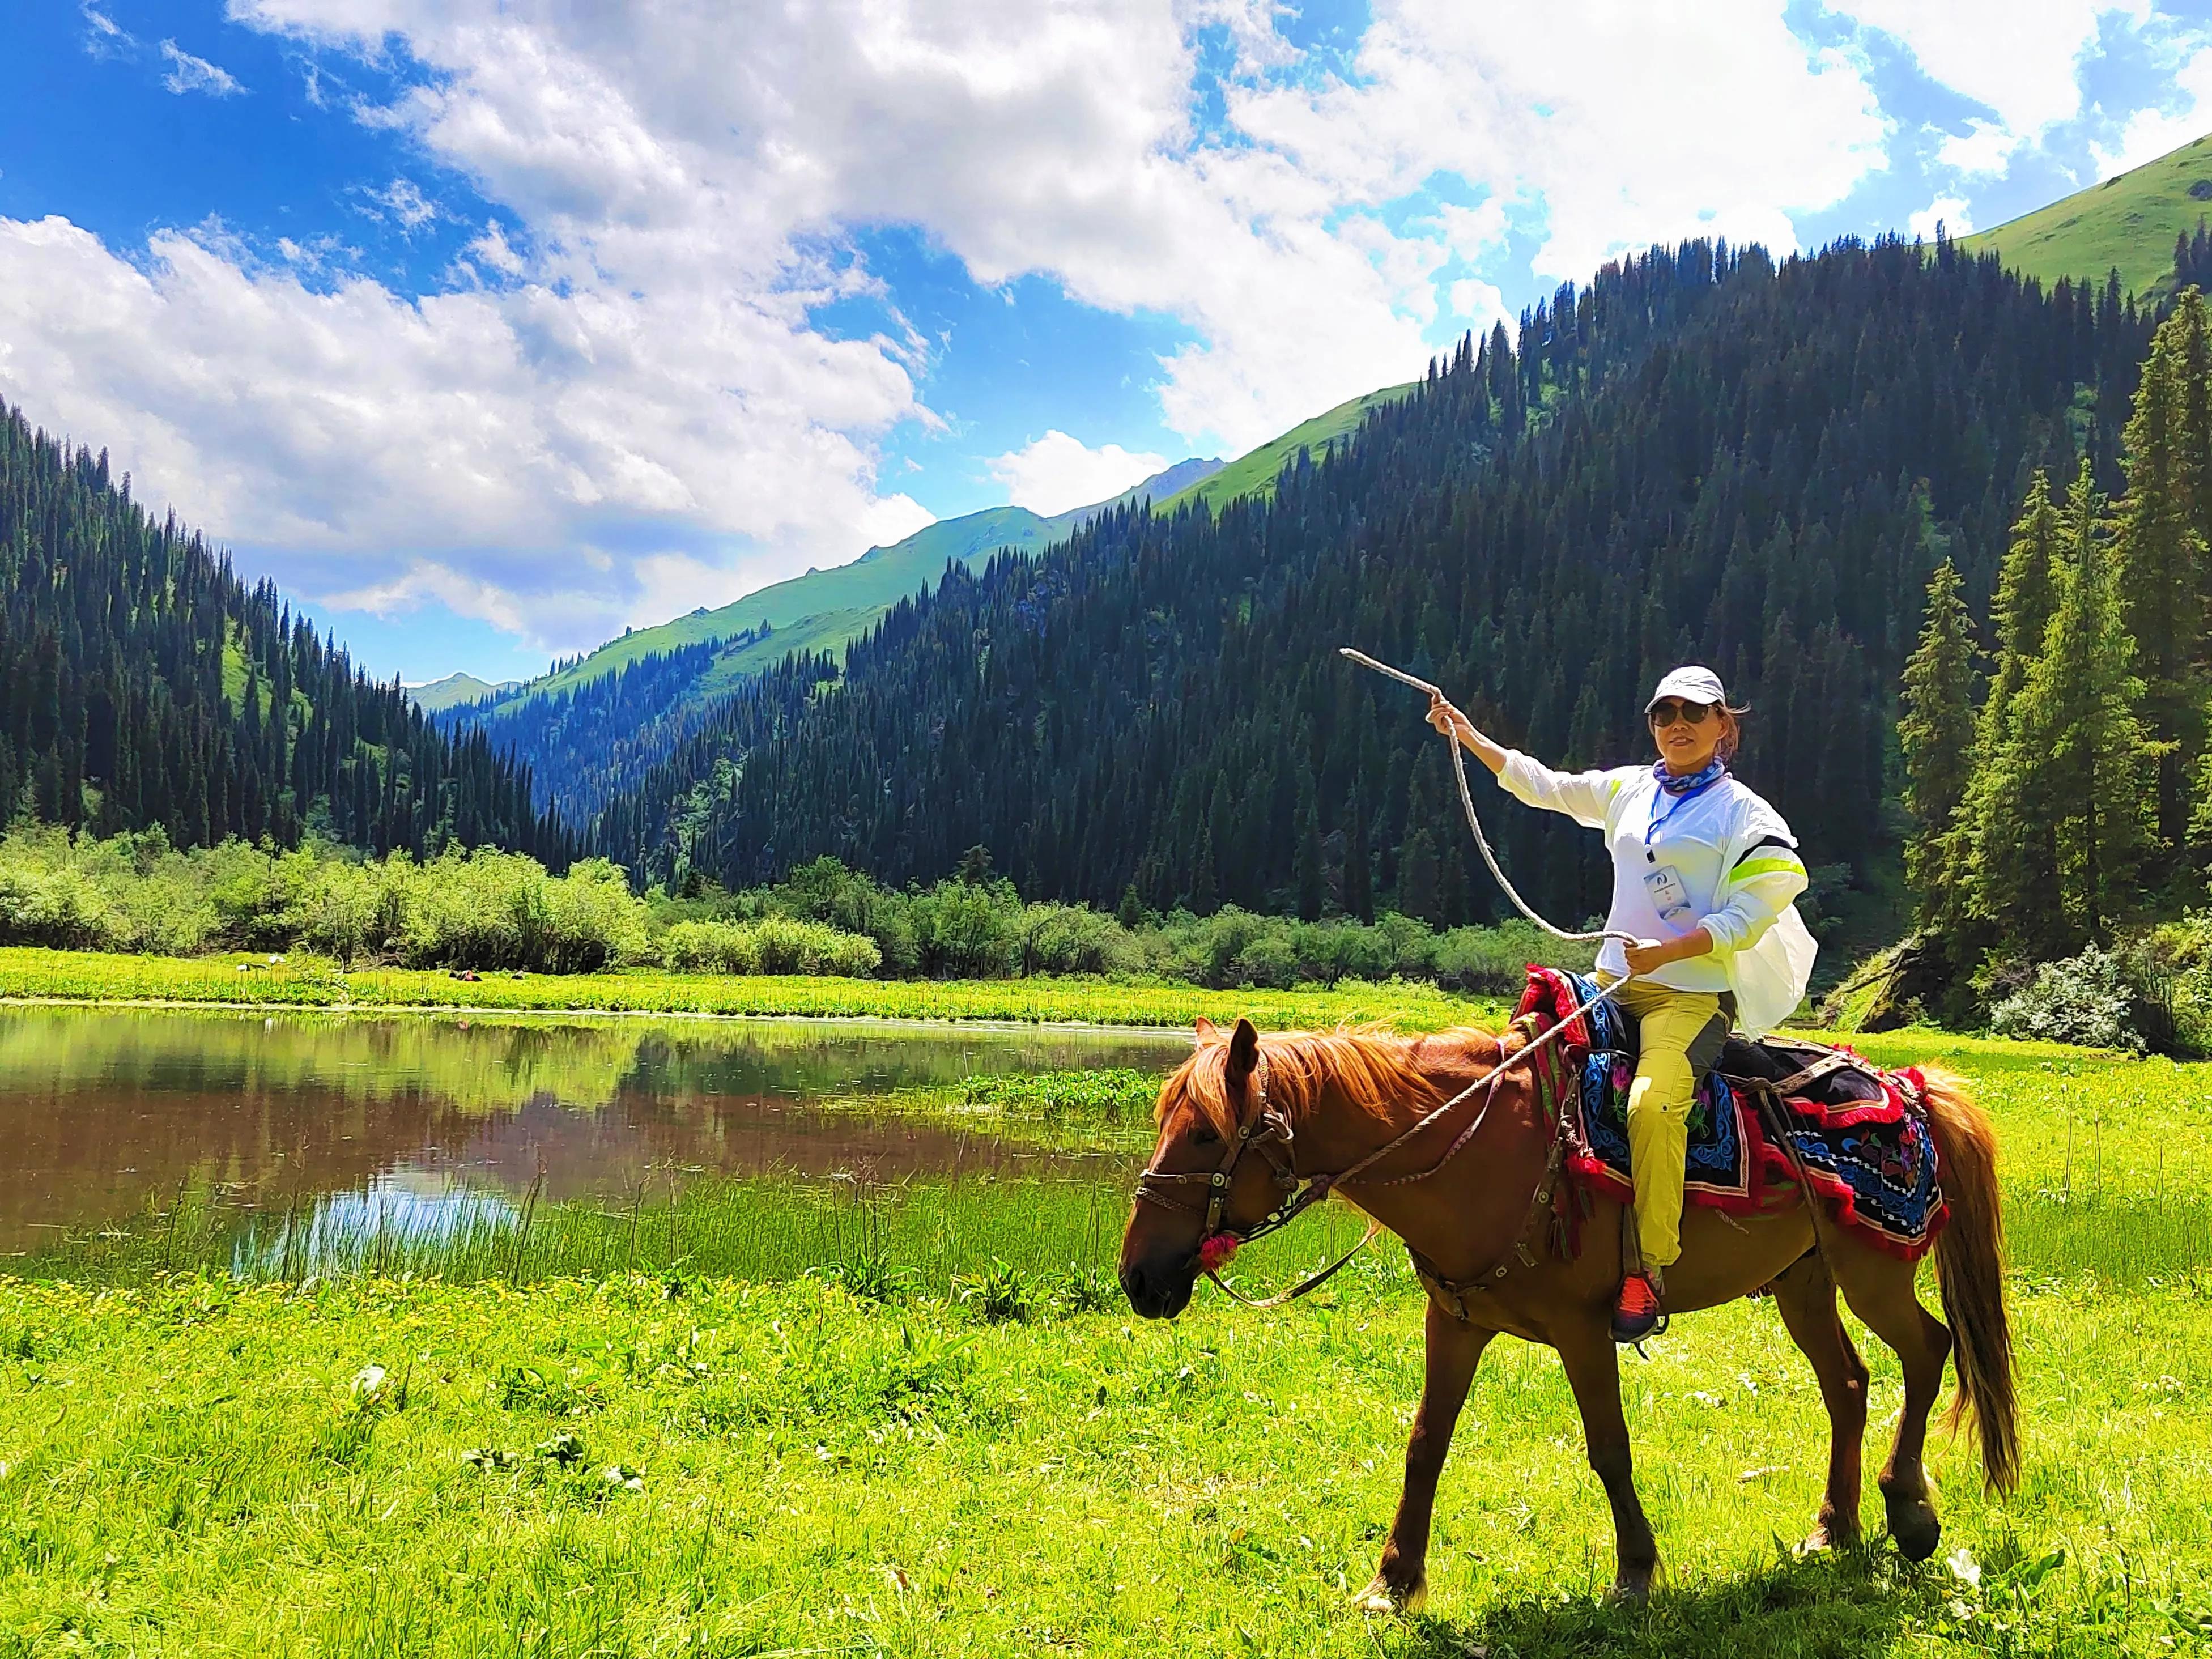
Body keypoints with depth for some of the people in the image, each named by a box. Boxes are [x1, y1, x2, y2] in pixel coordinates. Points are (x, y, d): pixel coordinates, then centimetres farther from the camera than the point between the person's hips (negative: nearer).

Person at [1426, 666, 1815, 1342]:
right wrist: (1469, 737, 15)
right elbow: (1542, 786, 20)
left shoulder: (1744, 816, -1)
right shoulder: (1630, 790, 15)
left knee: (1653, 1103, -30)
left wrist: (1665, 952, -20)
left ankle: (1649, 1273, -24)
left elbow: (1748, 918, -8)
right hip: (1611, 982, 6)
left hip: (1694, 992, -6)